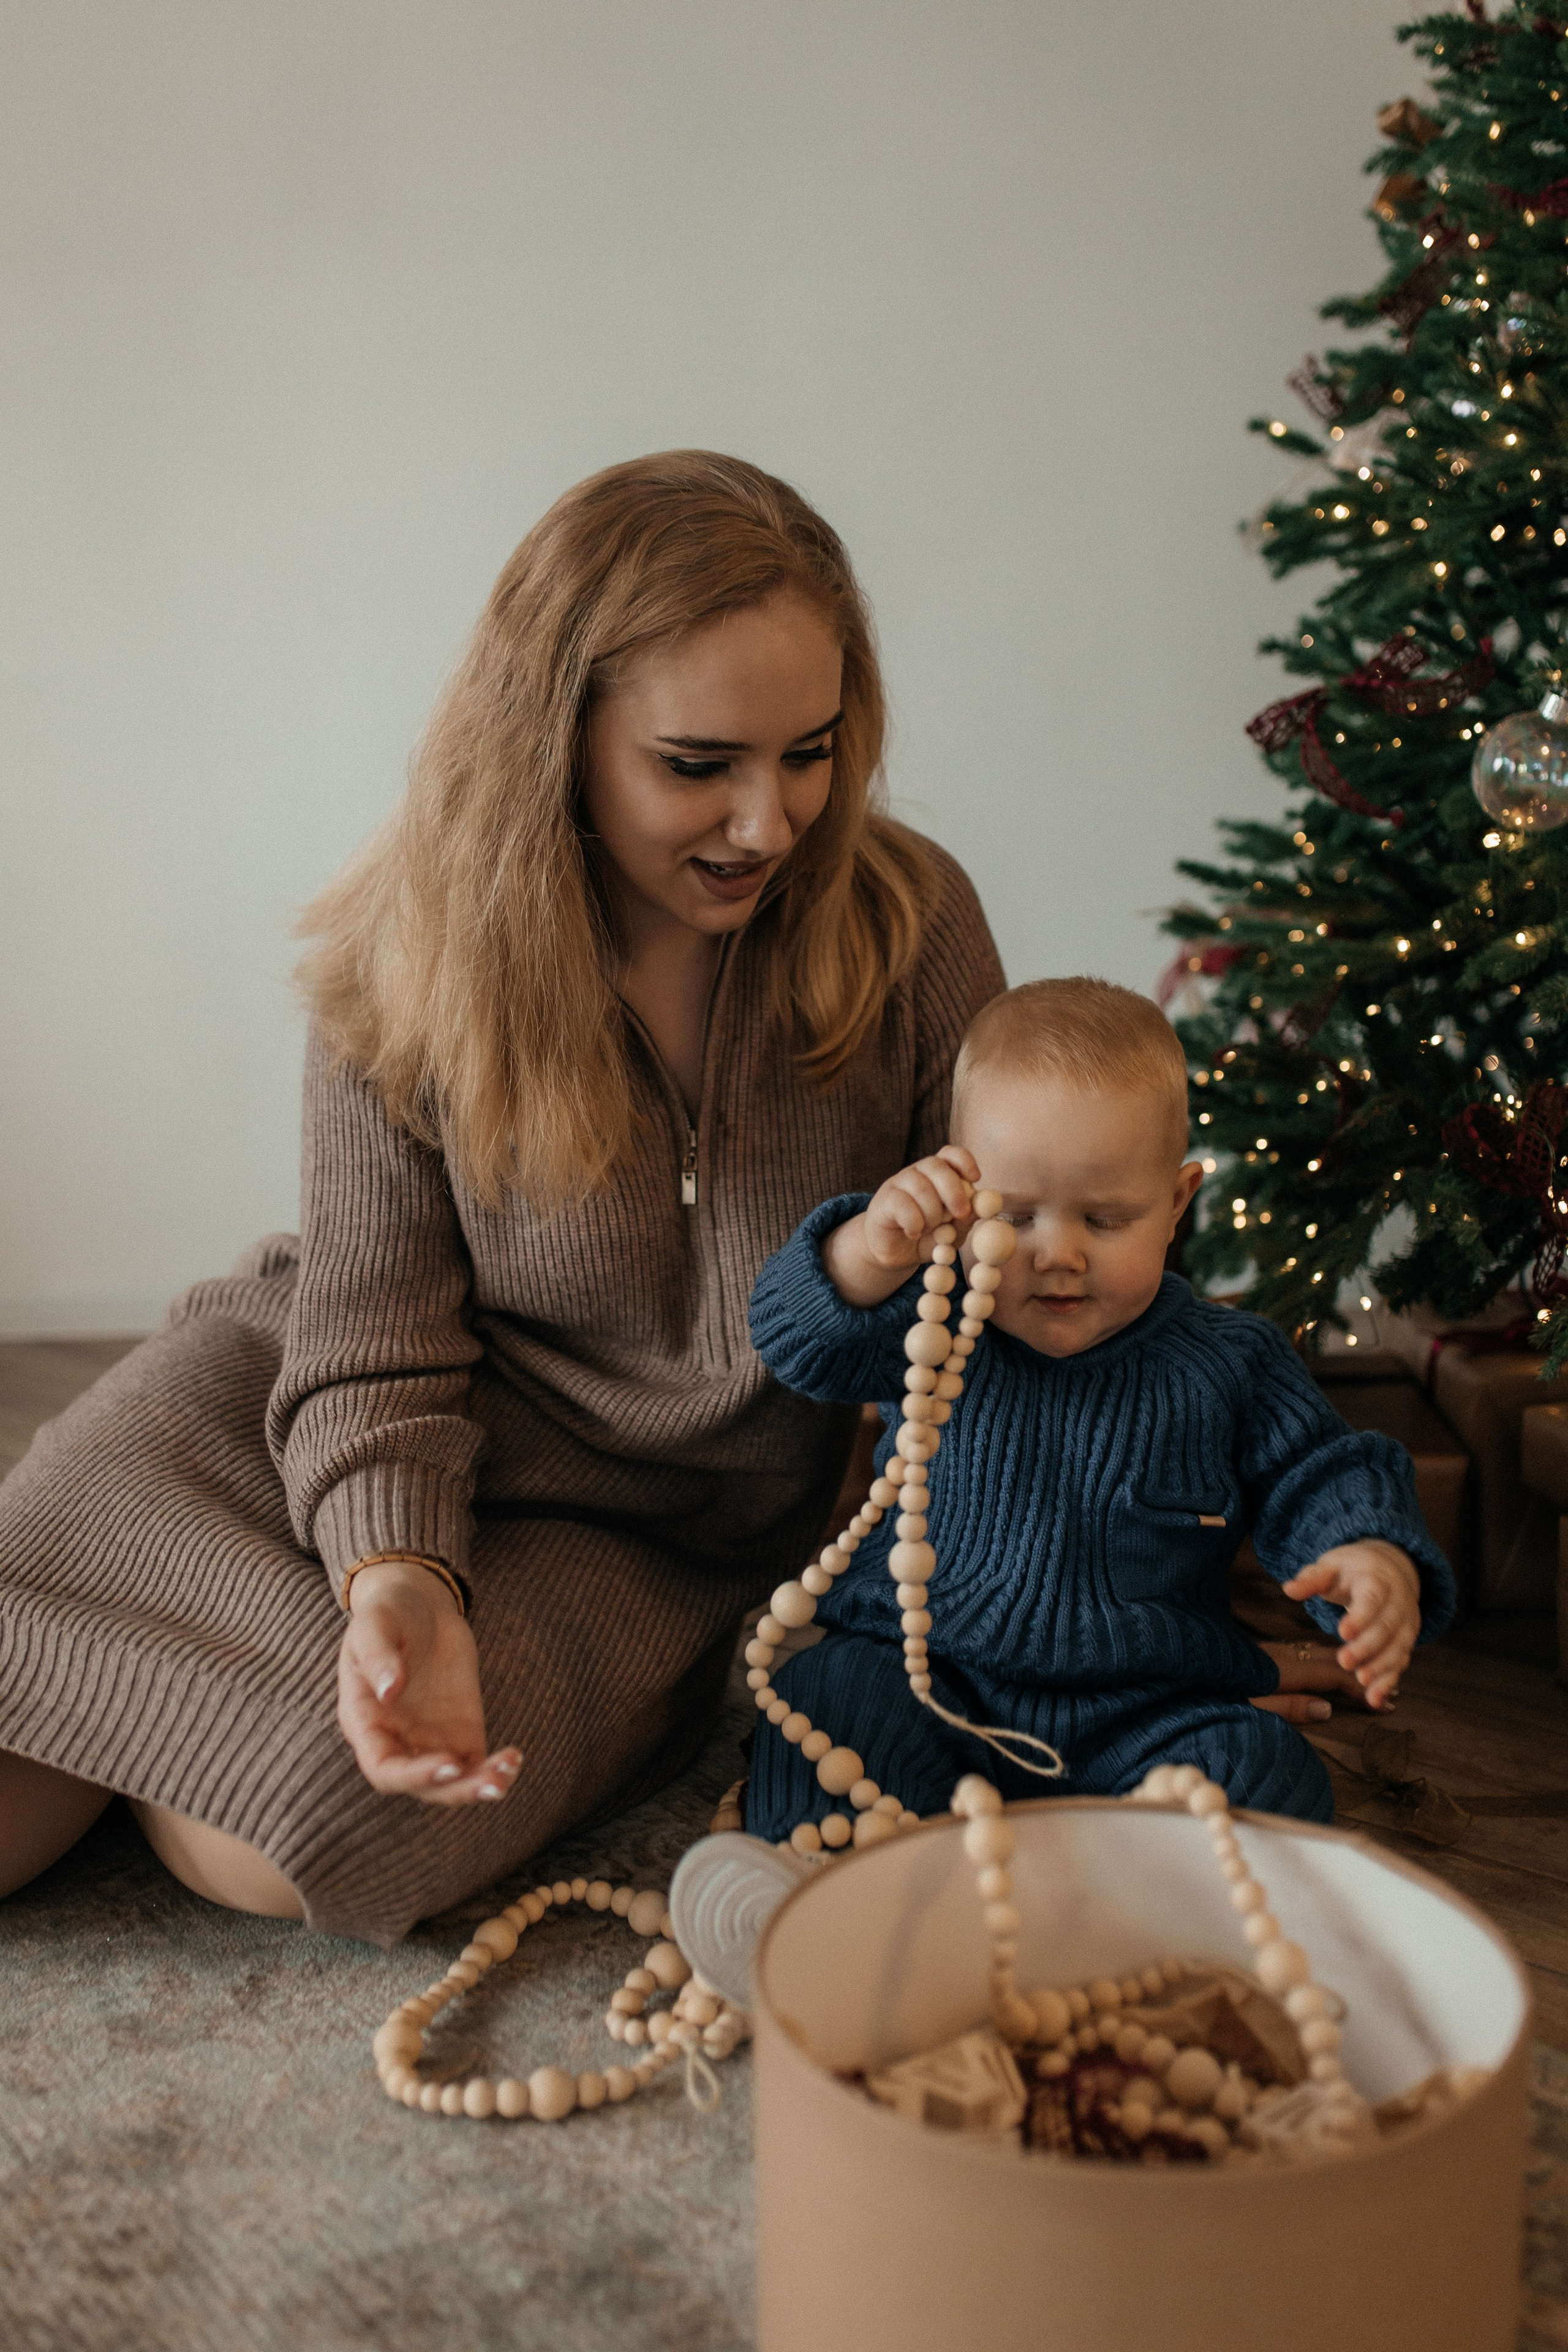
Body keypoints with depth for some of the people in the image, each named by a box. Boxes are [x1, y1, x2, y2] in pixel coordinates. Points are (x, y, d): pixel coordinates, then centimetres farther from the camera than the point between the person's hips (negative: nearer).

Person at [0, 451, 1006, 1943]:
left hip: (651, 1528, 0)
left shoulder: (907, 923, -13)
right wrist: (396, 1578, -31)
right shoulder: (411, 960, -13)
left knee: (280, 1838, -21)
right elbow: (375, 1338, -13)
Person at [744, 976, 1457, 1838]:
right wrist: (874, 1254, -36)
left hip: (1141, 1716, 1)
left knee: (1265, 1769, -23)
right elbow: (798, 1336, -14)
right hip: (925, 1681, 0)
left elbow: (1316, 1478, 6)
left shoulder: (1230, 1363, 1)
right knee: (826, 1701, -26)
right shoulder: (930, 1324, -1)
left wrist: (1375, 1558, -19)